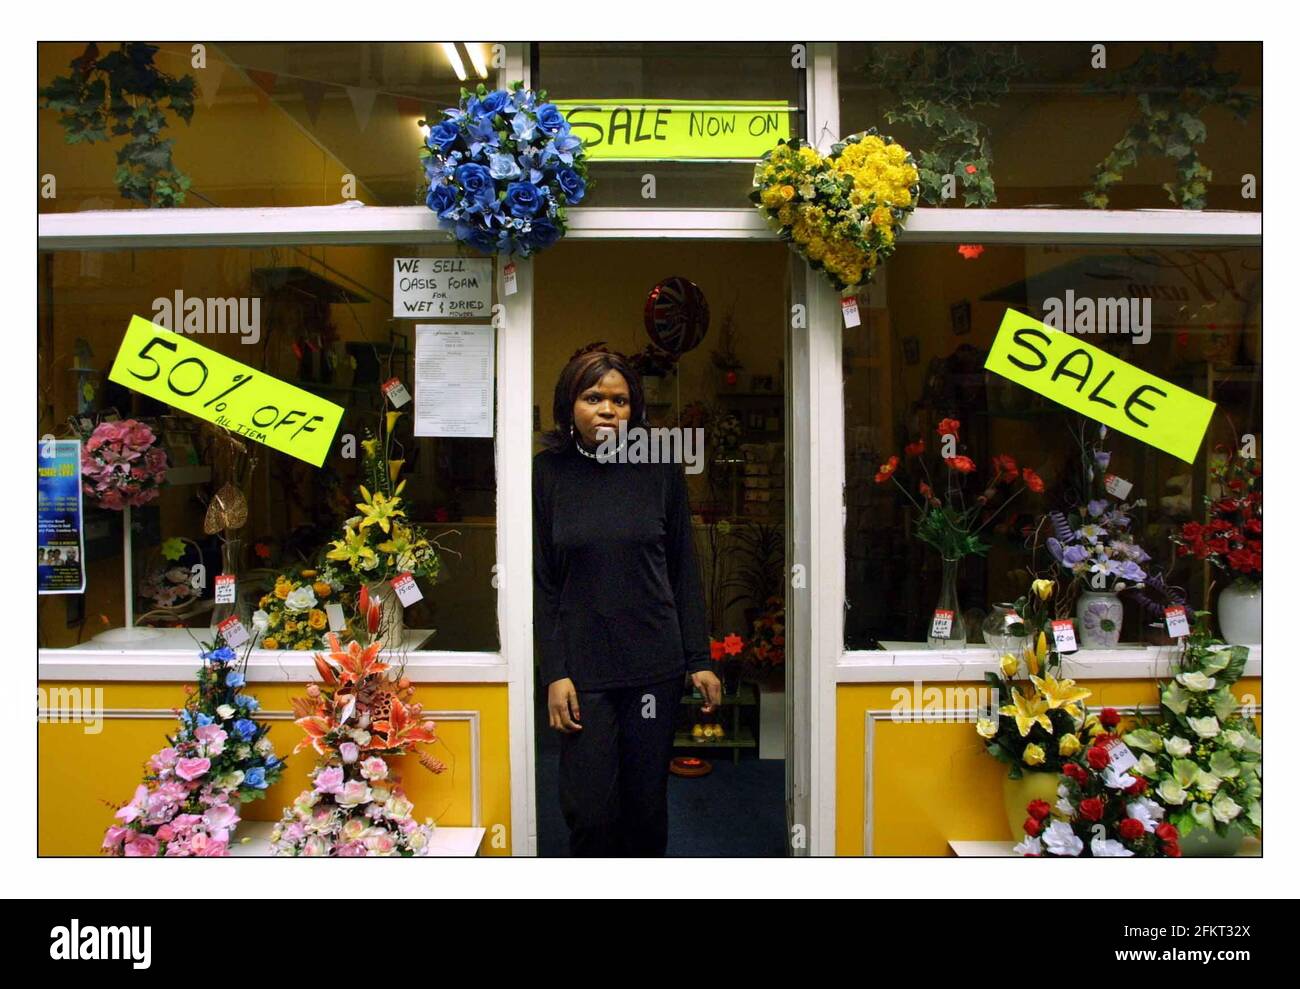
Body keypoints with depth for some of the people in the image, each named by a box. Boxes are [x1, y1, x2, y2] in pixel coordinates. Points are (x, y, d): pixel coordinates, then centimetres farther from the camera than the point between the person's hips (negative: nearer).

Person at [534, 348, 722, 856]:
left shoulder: (661, 469, 2)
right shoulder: (548, 472, 1)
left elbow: (685, 572, 6)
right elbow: (541, 583, 1)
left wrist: (700, 660, 2)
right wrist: (554, 674, -4)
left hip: (654, 664, 1)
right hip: (581, 668, 0)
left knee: (647, 803, 10)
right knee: (588, 809, 0)